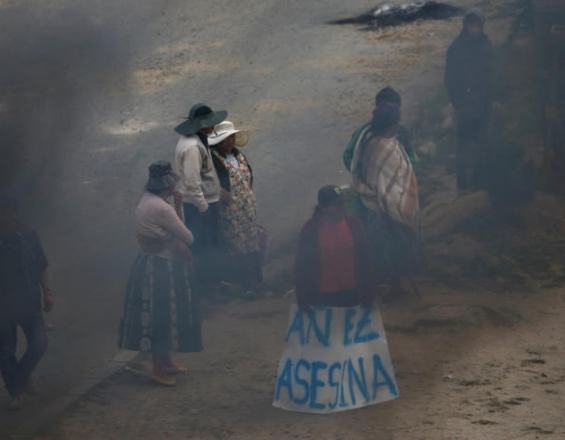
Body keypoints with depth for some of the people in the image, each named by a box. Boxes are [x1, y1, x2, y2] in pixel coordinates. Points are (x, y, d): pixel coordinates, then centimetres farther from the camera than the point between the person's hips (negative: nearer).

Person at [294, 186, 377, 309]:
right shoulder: (311, 229, -10)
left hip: (351, 294, 2)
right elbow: (302, 264, -5)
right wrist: (303, 298, -6)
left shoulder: (354, 225, -4)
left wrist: (368, 293, 1)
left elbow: (365, 260, 1)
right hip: (322, 296, -2)